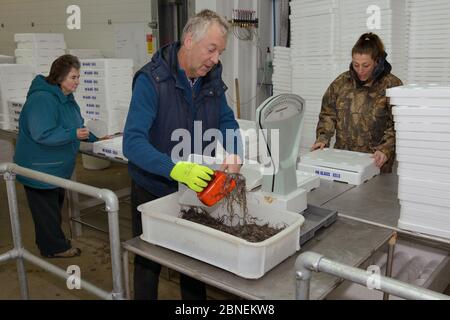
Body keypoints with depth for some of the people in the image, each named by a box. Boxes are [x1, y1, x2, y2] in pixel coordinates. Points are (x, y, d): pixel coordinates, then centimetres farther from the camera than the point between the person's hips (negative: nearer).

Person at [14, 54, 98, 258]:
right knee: (46, 208, 3)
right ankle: (54, 247, 17)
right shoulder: (42, 99, -25)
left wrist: (94, 138, 9)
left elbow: (73, 126, 17)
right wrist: (73, 134, -32)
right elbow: (42, 134, -31)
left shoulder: (66, 98, 7)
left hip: (57, 168, 10)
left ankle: (52, 241, 38)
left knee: (54, 204, 22)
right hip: (39, 168, -10)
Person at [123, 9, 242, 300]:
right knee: (149, 265, 15)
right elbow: (133, 142, -31)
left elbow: (226, 121, 3)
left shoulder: (212, 78, -4)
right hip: (153, 191, -5)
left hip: (195, 188, 5)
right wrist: (176, 169, -47)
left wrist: (234, 154, -19)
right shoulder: (151, 79, -23)